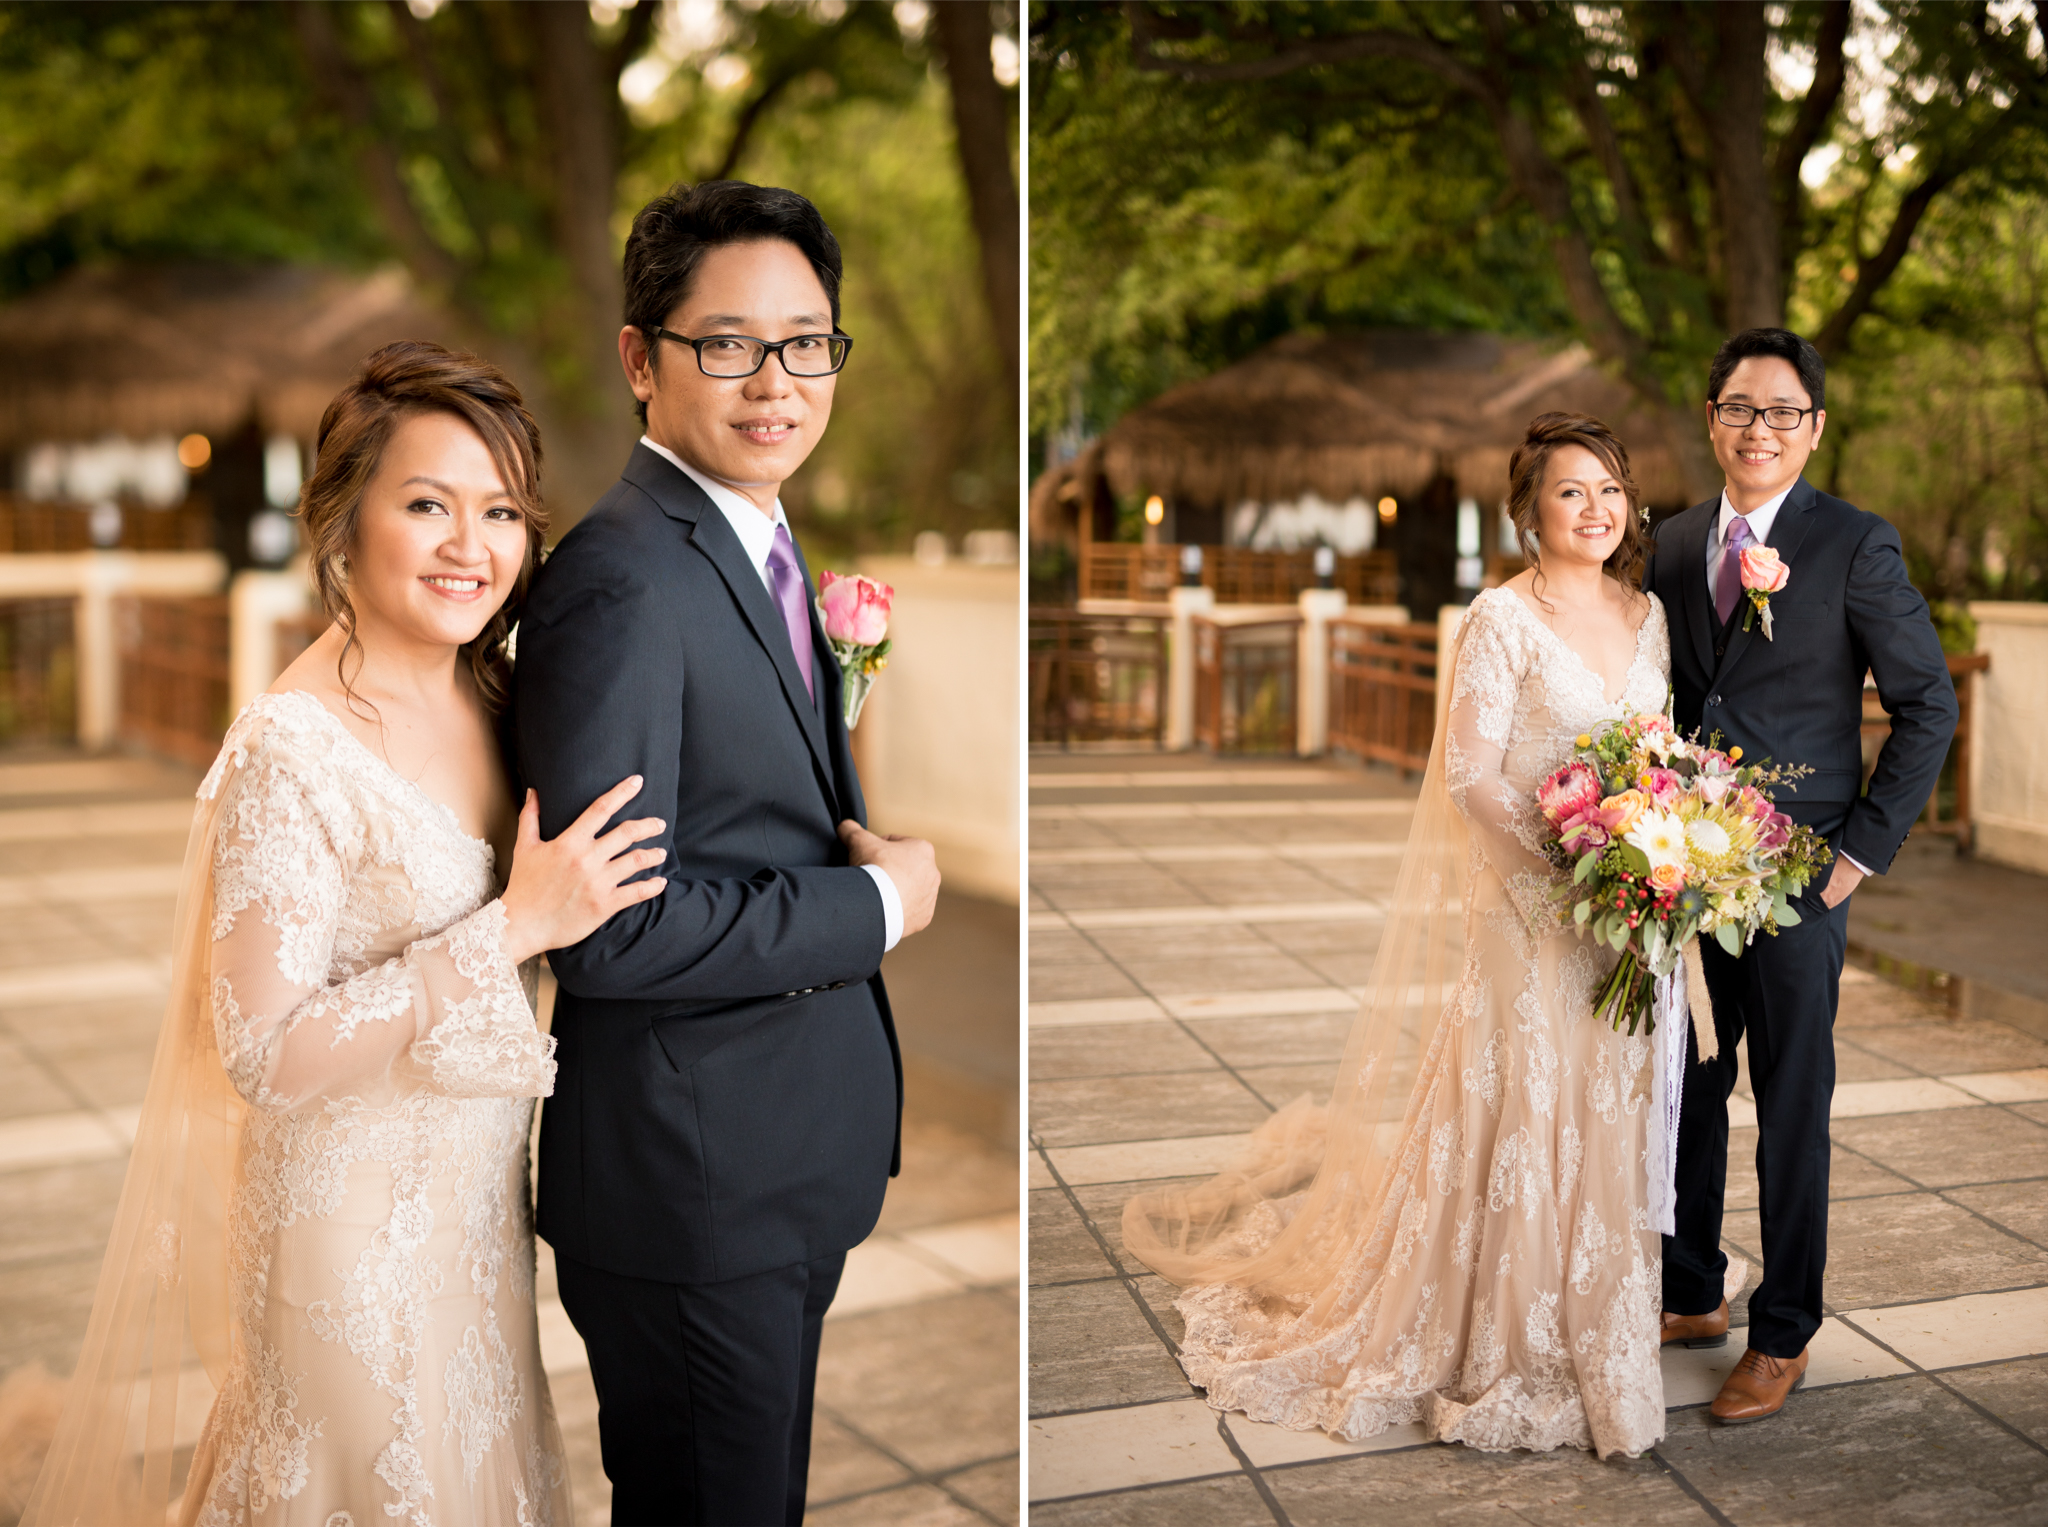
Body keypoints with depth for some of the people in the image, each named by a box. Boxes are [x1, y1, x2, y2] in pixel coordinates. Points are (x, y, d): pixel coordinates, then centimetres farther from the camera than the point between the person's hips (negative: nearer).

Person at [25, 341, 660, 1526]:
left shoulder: (493, 700, 0)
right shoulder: (294, 751, -23)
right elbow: (264, 1055, -26)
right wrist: (514, 928, -28)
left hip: (477, 1198, 7)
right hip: (357, 1234, -7)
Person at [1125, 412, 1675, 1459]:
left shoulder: (1647, 615, 10)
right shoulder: (1503, 618, -11)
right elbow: (1468, 773, -15)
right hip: (1527, 902, -6)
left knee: (1606, 1115, 13)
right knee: (1518, 1109, 0)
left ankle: (1593, 1329, 30)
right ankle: (1495, 1342, 16)